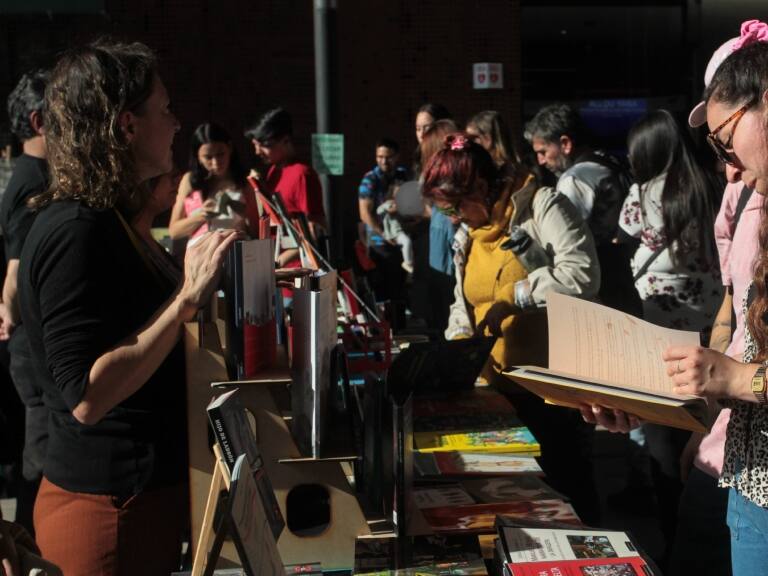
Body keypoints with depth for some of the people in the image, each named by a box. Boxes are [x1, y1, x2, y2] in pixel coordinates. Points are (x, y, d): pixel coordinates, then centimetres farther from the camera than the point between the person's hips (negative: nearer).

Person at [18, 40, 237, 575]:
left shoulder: (101, 219, 10)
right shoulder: (75, 231, -20)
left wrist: (187, 284, 15)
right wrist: (188, 298, -27)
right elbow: (87, 397, -26)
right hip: (111, 508, -9)